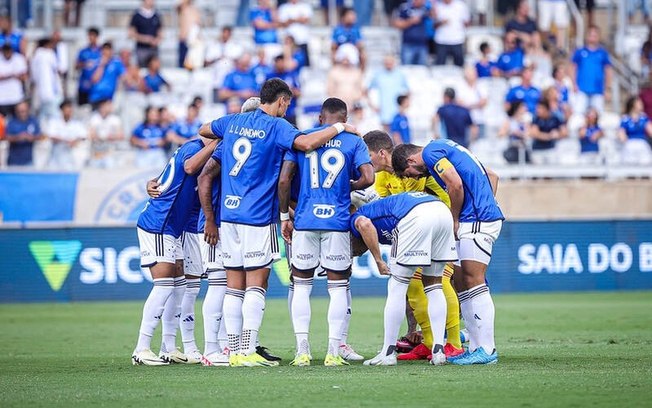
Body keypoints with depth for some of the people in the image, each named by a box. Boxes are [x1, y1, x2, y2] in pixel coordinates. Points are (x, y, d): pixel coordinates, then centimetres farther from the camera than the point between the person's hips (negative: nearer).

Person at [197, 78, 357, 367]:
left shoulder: (233, 122, 13)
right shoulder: (275, 126, -6)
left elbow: (204, 130, 31)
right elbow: (306, 143, -23)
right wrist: (339, 127, -10)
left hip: (229, 213, 6)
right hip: (258, 215, -6)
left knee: (234, 286, 7)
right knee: (256, 285, -4)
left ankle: (235, 351, 7)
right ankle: (248, 351, -10)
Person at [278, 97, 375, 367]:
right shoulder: (353, 142, 6)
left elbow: (284, 180, 1)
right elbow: (367, 178, -7)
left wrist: (284, 216, 11)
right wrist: (347, 187, 14)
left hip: (304, 222, 1)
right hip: (337, 222, -1)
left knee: (301, 285, 10)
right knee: (338, 286, 6)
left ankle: (302, 351, 3)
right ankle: (333, 352, 0)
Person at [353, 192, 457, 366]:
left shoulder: (356, 217, 22)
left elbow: (364, 224, -10)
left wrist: (378, 260, 0)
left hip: (415, 217, -7)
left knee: (397, 286, 7)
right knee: (433, 286, 20)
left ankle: (388, 353, 12)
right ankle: (439, 350, 15)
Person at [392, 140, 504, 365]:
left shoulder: (430, 152, -5)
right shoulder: (444, 150, 24)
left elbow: (456, 184, -19)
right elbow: (491, 176, 25)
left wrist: (454, 220, -6)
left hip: (477, 220, -10)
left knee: (474, 282, -11)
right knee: (461, 283, 10)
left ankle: (487, 350, -12)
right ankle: (476, 347, 10)